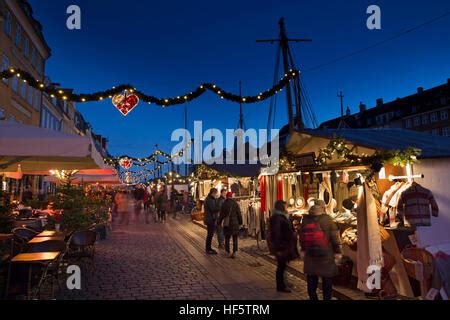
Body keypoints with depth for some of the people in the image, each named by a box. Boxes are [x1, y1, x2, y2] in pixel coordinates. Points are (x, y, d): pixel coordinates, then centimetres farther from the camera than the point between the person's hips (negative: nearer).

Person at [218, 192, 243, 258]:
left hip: (226, 224, 1)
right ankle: (234, 252, 5)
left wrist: (219, 222, 16)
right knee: (235, 239, 7)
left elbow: (221, 215, 5)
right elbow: (239, 214, -3)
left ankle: (228, 252, 14)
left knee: (227, 238, 12)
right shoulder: (235, 204, -6)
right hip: (235, 223, -1)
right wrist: (240, 222, 8)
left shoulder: (224, 204, -1)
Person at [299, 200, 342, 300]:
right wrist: (337, 252, -3)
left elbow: (302, 236, 8)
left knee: (311, 279, 16)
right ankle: (327, 297, 18)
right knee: (327, 279, 10)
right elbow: (334, 237, -11)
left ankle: (312, 297, 26)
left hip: (310, 255, 4)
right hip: (326, 255, -4)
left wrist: (303, 250, 18)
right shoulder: (328, 219, -10)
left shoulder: (305, 219, 2)